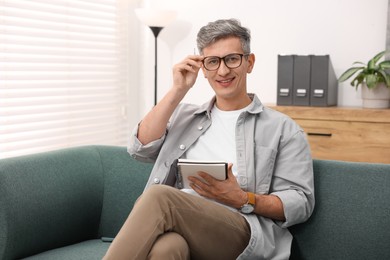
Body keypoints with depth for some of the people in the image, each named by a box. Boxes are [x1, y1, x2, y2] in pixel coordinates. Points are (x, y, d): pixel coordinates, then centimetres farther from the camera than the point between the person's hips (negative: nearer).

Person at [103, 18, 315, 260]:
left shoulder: (282, 128, 12)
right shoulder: (183, 115, 26)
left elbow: (301, 203, 5)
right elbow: (141, 148, 10)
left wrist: (242, 200, -11)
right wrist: (178, 90, 9)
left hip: (241, 232, -2)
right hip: (177, 225, 3)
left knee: (159, 196, -33)